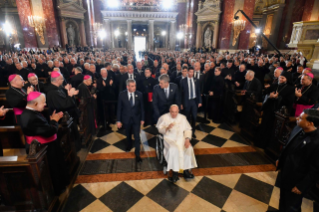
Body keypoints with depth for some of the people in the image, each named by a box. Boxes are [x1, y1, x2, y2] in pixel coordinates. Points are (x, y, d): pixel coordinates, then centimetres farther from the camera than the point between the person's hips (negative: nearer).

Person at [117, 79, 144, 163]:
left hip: (136, 119, -1)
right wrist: (118, 120, -5)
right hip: (126, 119, 1)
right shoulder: (122, 94, -13)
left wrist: (142, 119, 0)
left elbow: (141, 107, -3)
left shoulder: (139, 94, -12)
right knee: (128, 135, 23)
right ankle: (129, 145, 53)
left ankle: (137, 154, 15)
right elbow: (119, 108, -7)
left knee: (137, 137, -1)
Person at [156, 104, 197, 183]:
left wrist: (187, 139, -10)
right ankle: (175, 173, -22)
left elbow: (188, 129, 6)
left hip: (181, 138, 3)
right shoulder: (164, 117, 2)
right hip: (169, 139, -3)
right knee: (173, 149, -32)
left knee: (189, 148, -25)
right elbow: (159, 129, 1)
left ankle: (186, 171, -12)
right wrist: (167, 128, -20)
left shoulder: (182, 117, 9)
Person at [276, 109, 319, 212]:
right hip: (285, 172, 6)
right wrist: (280, 159, 14)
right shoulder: (298, 129, -11)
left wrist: (301, 186, -14)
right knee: (283, 198, 31)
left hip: (297, 180, -6)